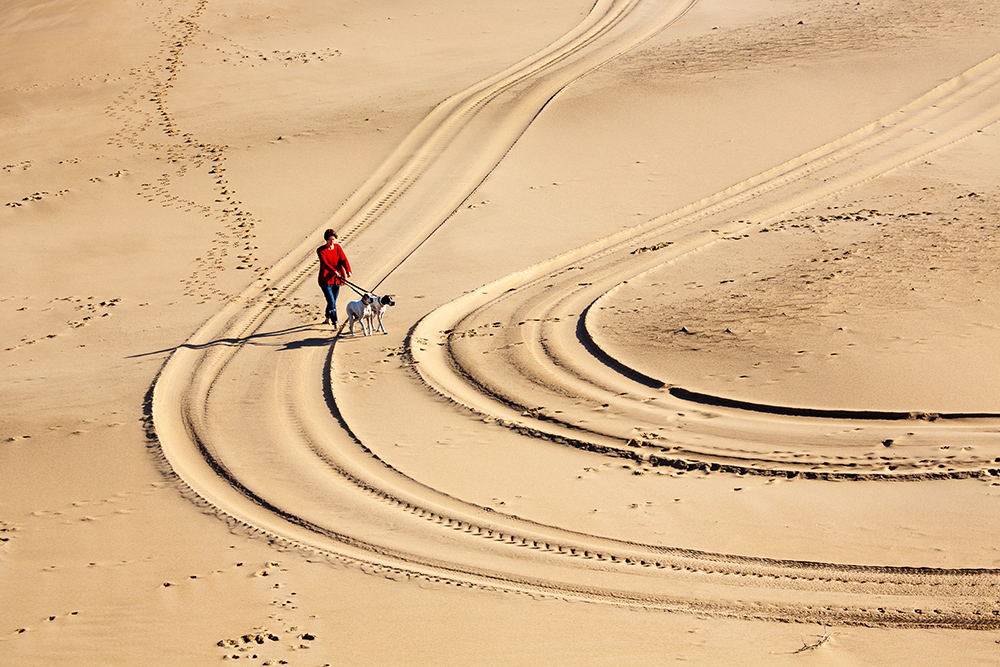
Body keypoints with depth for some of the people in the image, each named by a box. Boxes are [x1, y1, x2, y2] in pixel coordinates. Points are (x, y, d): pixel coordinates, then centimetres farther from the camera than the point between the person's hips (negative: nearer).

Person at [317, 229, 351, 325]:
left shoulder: (338, 247, 3)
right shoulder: (321, 250, -12)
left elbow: (344, 260, -8)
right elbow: (325, 263, -26)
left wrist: (348, 270, -27)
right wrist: (334, 272, -42)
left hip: (336, 279, 5)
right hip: (325, 280, -5)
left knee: (333, 301, 17)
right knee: (331, 302, -13)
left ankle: (328, 318, 40)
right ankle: (335, 322, -8)